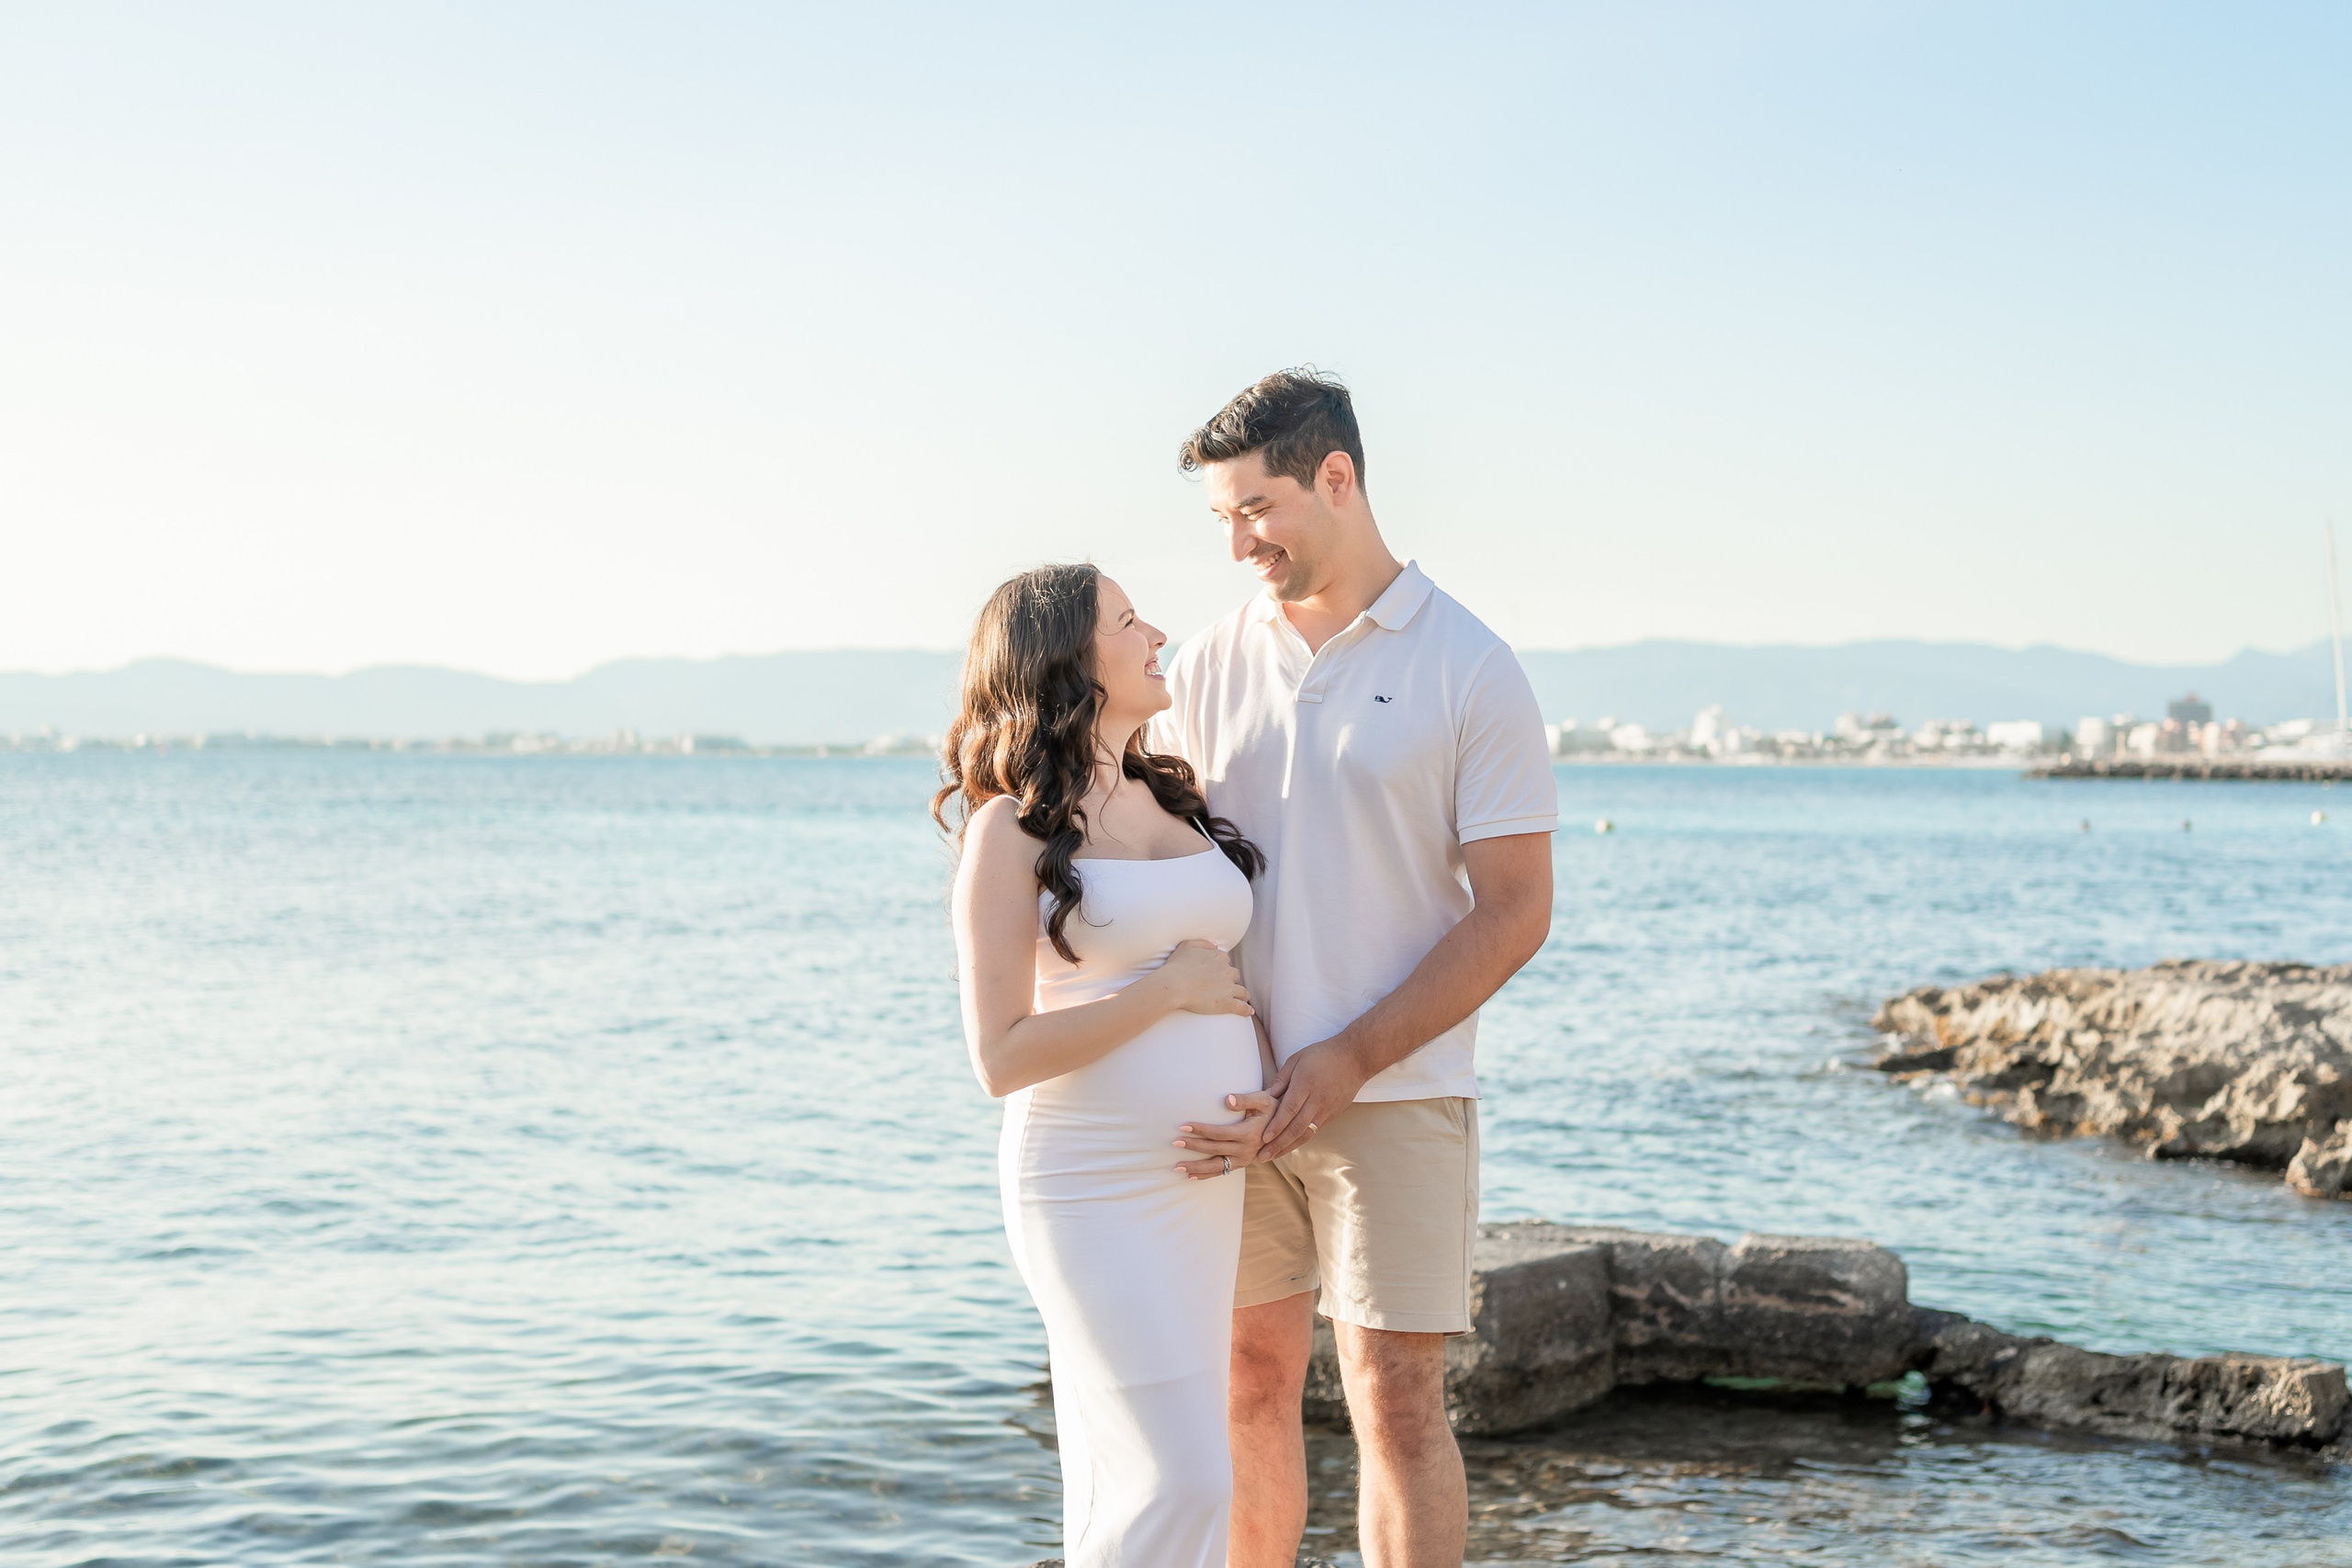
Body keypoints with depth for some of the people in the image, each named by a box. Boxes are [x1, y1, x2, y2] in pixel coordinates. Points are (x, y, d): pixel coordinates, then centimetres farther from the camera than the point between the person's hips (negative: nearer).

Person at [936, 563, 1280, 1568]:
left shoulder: (1177, 802, 13)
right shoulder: (1011, 830, -8)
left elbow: (1231, 979, 18)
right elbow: (1001, 1056, -14)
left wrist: (1265, 1101, -2)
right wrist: (1170, 990, -13)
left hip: (1202, 1178, 7)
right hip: (1095, 1189, -6)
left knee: (1123, 1483, 11)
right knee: (1183, 1485, -9)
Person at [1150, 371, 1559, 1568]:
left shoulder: (1469, 670, -5)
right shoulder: (1209, 664, 7)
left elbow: (1515, 911, -7)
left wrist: (1349, 1058, -15)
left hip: (1395, 1095, -4)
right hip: (1234, 1102, 4)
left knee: (1396, 1403, -2)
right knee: (1249, 1388, 10)